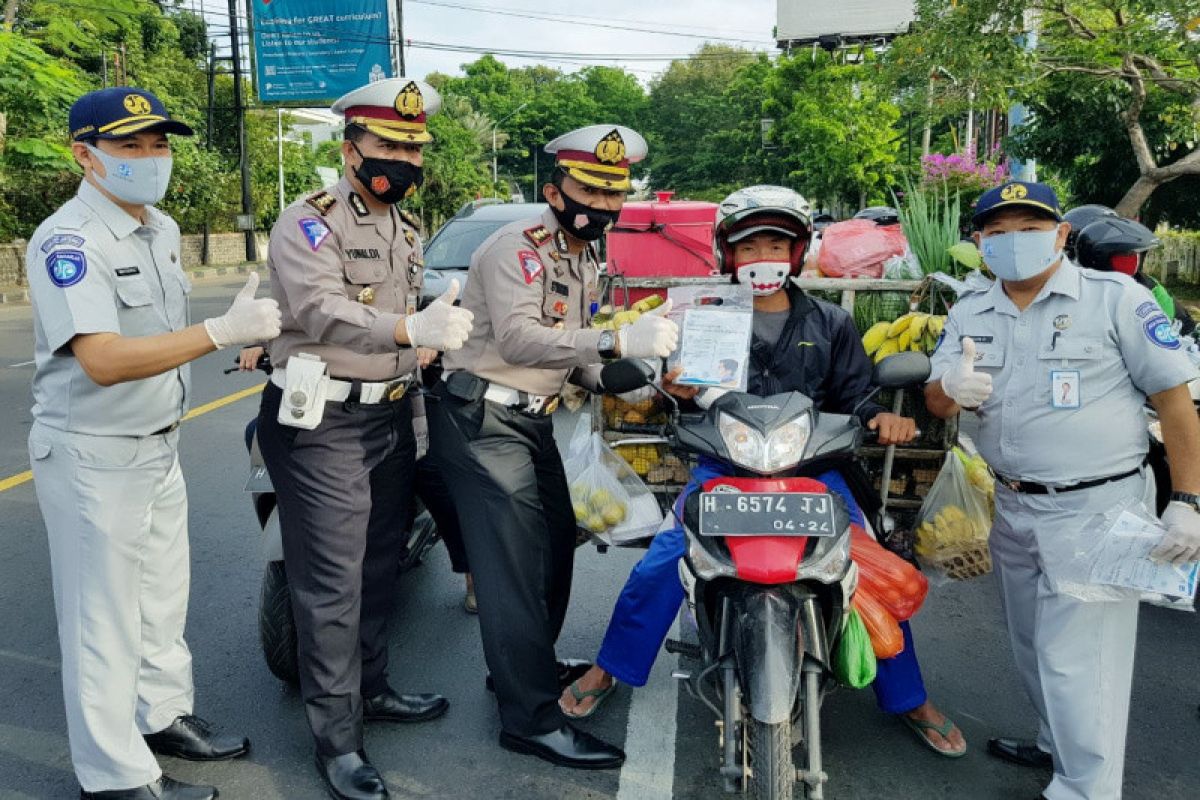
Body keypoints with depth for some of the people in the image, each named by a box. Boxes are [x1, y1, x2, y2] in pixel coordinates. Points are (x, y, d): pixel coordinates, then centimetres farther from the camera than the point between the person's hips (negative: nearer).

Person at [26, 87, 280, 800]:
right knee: (106, 622, 4)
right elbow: (103, 360, -30)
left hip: (160, 446, 8)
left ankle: (165, 715, 37)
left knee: (164, 601, 19)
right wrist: (222, 331, -34)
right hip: (94, 459, -8)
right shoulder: (67, 241, -20)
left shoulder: (163, 229, 7)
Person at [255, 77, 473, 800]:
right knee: (334, 582, -4)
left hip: (392, 416, 8)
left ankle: (370, 688, 34)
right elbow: (320, 309, -27)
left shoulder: (407, 229, 15)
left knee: (380, 567, 17)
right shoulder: (308, 223, -10)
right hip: (324, 423, -8)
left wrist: (416, 411, 21)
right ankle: (337, 740, 6)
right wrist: (411, 328, -42)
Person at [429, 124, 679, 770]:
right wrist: (617, 342, -36)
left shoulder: (585, 263, 16)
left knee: (556, 542, 16)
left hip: (531, 419, 10)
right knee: (515, 563, -12)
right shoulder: (519, 246, -15)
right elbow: (518, 337, -29)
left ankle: (526, 665, 34)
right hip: (483, 419, -10)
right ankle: (531, 719, -6)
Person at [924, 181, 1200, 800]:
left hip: (1097, 509, -6)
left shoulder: (1115, 297, -10)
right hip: (1014, 509, 6)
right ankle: (1058, 746, 41)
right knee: (1034, 646, 21)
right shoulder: (969, 315, 5)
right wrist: (951, 387, -24)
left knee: (1077, 659, -4)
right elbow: (935, 402, 1)